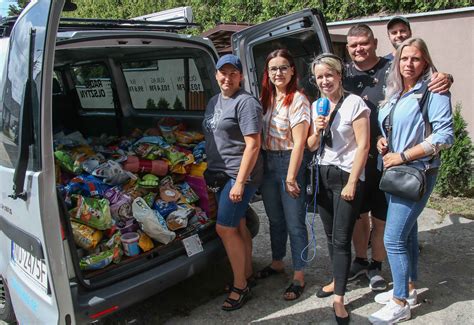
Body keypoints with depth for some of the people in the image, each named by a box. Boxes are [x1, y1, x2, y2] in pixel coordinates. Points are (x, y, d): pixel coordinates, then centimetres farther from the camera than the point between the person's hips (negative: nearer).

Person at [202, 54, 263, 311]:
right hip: (219, 173, 8)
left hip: (238, 175, -8)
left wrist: (240, 181, -21)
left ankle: (240, 287, 8)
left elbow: (253, 145, -18)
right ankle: (246, 274, 28)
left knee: (224, 228, -7)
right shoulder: (214, 101, 14)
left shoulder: (246, 102, -12)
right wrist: (209, 170, 19)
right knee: (237, 226, 14)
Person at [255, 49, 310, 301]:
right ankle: (277, 263, 39)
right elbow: (259, 135, 10)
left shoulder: (297, 100, -12)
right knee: (275, 219, 20)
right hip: (267, 162, 7)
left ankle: (299, 276, 18)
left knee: (294, 223, 3)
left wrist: (290, 177, -18)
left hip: (289, 162, -7)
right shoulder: (265, 98, 8)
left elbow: (299, 142, -16)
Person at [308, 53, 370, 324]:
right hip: (323, 175, 6)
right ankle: (338, 281, 31)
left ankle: (339, 300, 2)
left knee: (341, 239, -5)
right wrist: (317, 131, -8)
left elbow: (363, 145, -12)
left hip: (346, 176, -6)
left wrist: (351, 183, -15)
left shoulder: (354, 103, -9)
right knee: (331, 235, 14)